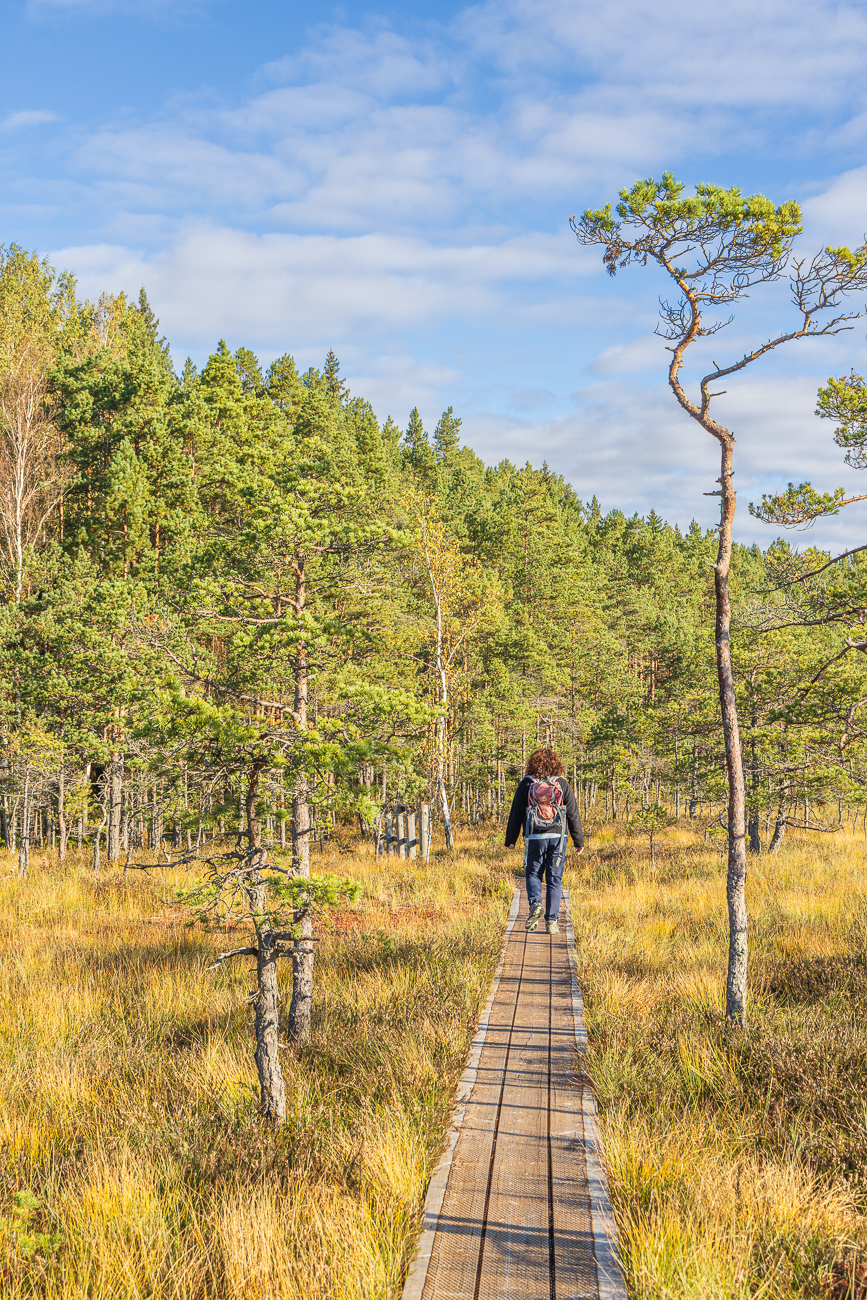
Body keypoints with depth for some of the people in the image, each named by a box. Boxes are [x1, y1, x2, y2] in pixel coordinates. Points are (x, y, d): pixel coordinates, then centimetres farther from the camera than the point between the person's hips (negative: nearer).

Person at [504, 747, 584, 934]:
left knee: (533, 874, 13)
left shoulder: (526, 784, 0)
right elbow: (573, 815, 4)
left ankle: (535, 903, -14)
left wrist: (511, 839, 11)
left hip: (534, 838, -1)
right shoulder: (562, 784, 3)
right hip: (557, 837, 1)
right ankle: (552, 920, 3)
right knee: (554, 879, 6)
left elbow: (516, 814, 3)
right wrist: (579, 841, 10)